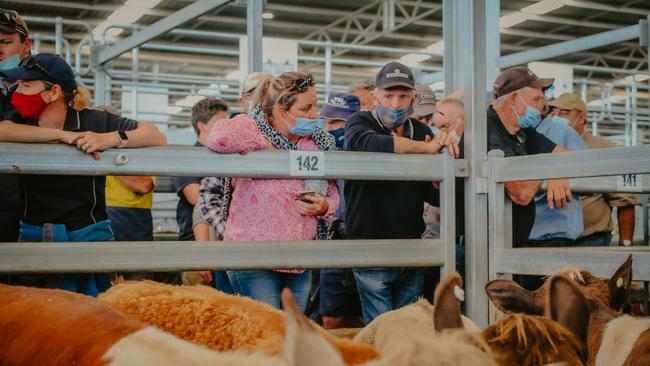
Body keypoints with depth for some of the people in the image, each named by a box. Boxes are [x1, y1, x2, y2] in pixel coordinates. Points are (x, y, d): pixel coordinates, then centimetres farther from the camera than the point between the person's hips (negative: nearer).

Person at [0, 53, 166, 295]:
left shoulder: (93, 121, -3)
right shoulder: (22, 122, 5)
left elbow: (158, 137, -6)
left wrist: (112, 138, -22)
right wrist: (63, 135, -20)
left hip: (89, 234, -2)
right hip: (33, 236, 2)